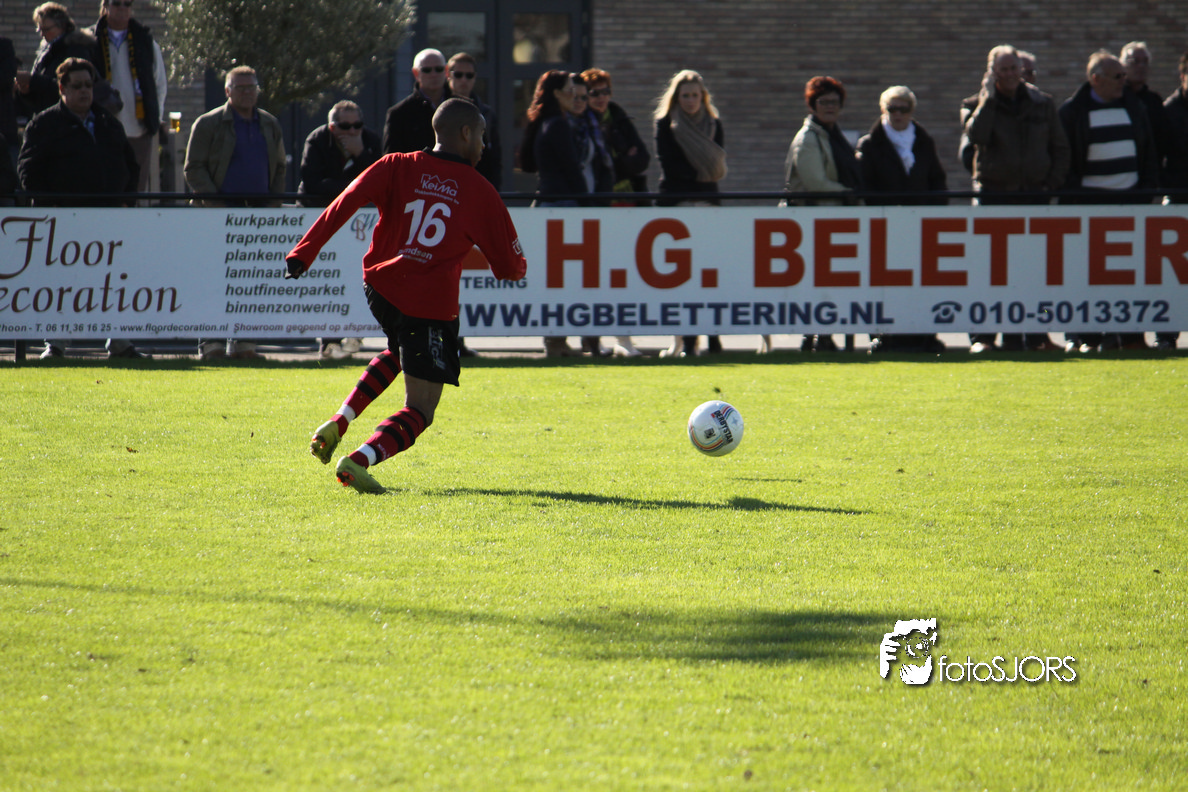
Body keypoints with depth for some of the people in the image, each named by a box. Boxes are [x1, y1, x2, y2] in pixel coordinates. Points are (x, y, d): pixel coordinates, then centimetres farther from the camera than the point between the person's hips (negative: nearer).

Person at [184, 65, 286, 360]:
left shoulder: (270, 125, 15)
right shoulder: (208, 124, 1)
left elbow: (279, 169, 19)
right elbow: (194, 169, -2)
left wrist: (274, 206, 6)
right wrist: (214, 203, -12)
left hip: (259, 212, 4)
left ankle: (242, 341, 9)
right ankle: (210, 342, -4)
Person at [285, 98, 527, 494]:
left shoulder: (397, 167, 7)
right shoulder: (479, 191, 2)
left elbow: (346, 203, -8)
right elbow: (511, 268, 6)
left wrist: (304, 253, -9)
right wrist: (514, 266, 31)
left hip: (381, 287, 5)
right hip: (431, 304, -5)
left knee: (399, 354, 37)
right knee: (419, 411, 1)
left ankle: (338, 423, 19)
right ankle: (359, 461, -26)